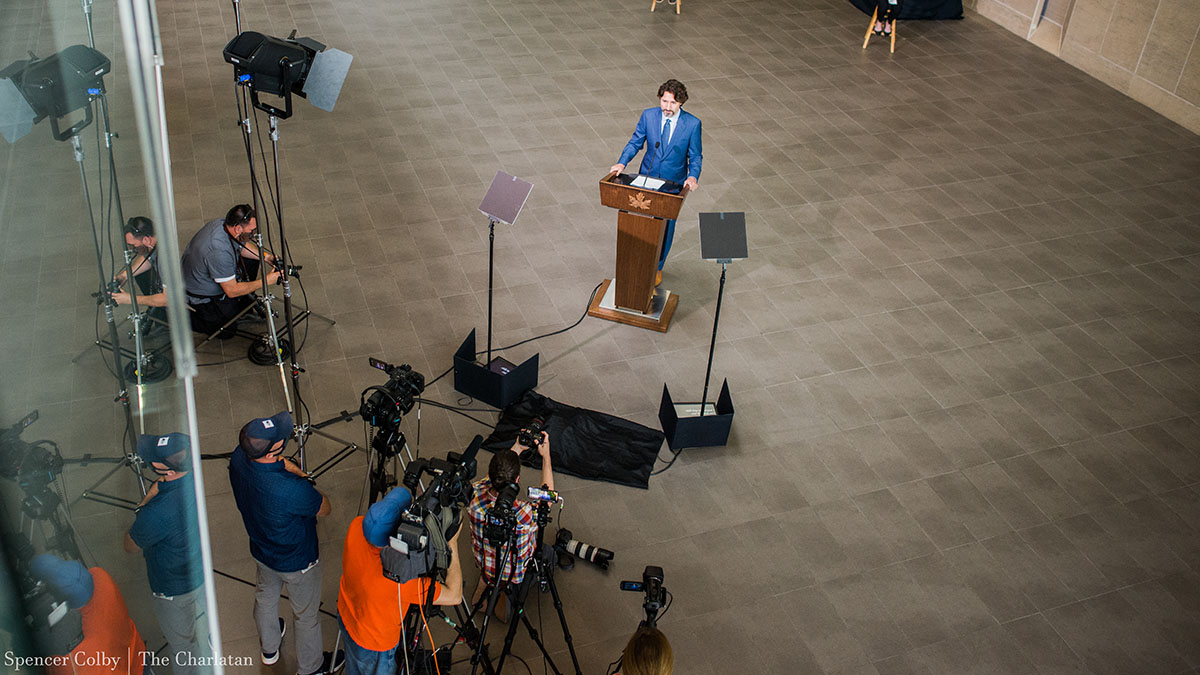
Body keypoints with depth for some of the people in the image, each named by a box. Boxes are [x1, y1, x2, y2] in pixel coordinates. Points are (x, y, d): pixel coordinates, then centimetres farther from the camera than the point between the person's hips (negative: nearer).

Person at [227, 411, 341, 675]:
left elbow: (276, 462, 1)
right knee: (307, 614, 22)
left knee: (265, 596, 33)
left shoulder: (239, 458, -25)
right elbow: (325, 509, -21)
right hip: (297, 562, -6)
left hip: (261, 551, 6)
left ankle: (269, 649, 62)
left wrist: (287, 466, -11)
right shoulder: (291, 490, -44)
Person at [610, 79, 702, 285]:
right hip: (647, 179, 1)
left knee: (665, 225, 13)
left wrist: (693, 176, -28)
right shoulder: (648, 116, -11)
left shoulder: (692, 124, -16)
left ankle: (657, 267, 34)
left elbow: (695, 156, -8)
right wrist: (622, 162, -20)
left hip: (674, 183, -1)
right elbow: (635, 142, -2)